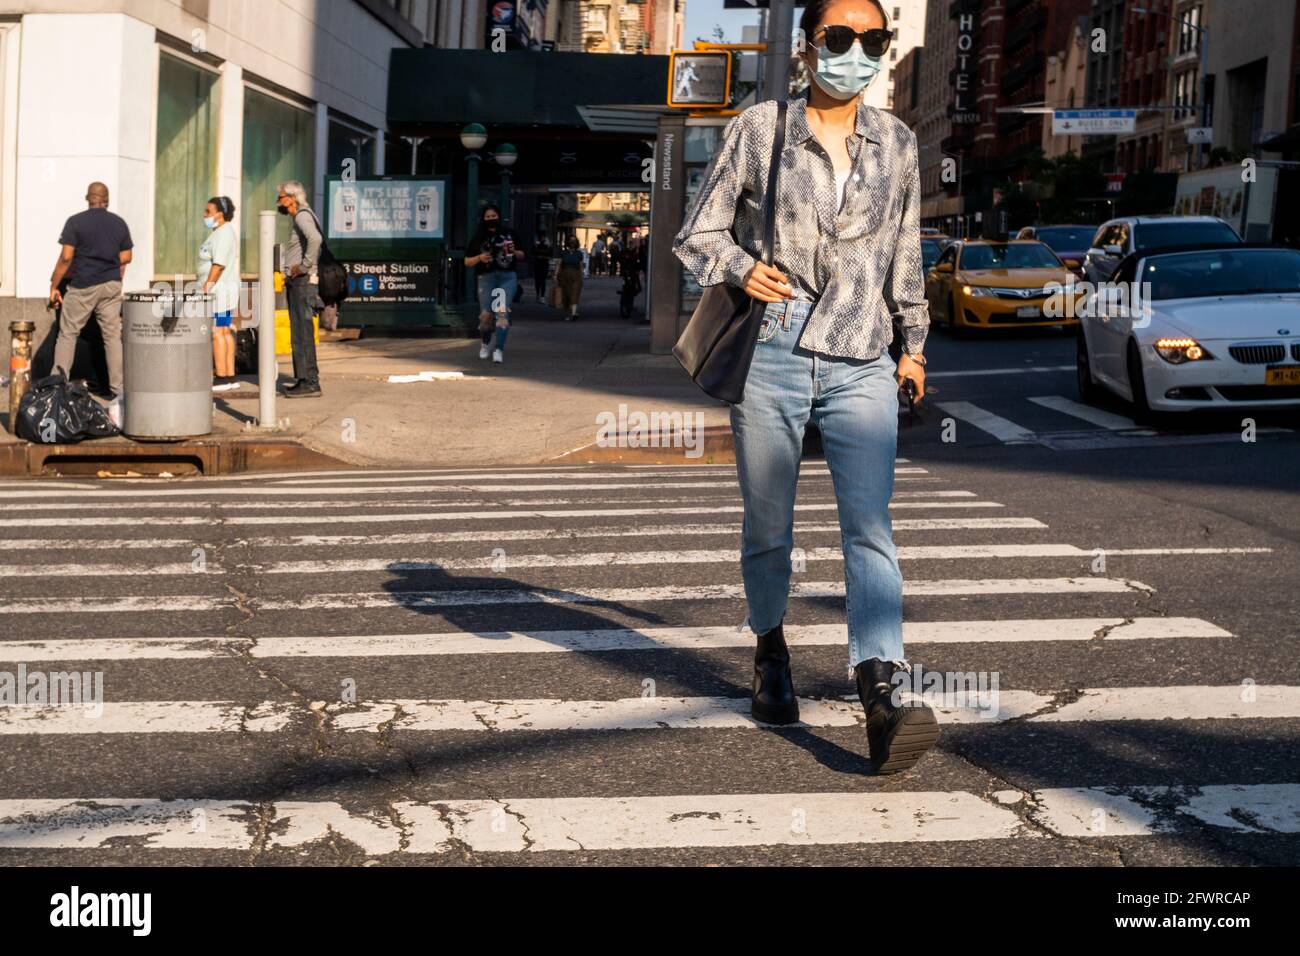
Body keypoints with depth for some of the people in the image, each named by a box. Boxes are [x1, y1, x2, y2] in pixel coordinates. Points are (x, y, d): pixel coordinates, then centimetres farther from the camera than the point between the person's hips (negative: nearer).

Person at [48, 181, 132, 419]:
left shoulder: (75, 222, -6)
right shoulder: (119, 223, 6)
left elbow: (66, 257, -10)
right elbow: (126, 258, 8)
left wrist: (53, 286, -3)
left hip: (82, 286, -3)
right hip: (111, 286, 3)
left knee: (67, 334, 6)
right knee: (113, 337, 3)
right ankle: (118, 393, -1)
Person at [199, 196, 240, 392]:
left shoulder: (223, 234, -14)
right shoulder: (221, 232, 17)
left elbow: (219, 264, -22)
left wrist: (206, 288, -23)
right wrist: (208, 287, 18)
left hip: (219, 290, -11)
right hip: (225, 290, 11)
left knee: (217, 332, -9)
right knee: (225, 332, 10)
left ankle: (222, 378, -9)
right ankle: (230, 376, 13)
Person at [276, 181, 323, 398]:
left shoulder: (303, 216, -12)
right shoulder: (298, 217, 19)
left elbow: (315, 238, -33)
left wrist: (304, 265, -24)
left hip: (302, 281, -11)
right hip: (295, 282, 11)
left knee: (302, 333, -11)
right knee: (299, 333, 12)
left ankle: (310, 382, -12)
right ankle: (305, 379, 15)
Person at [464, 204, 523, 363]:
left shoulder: (509, 234, 11)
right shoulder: (478, 238, 8)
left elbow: (521, 255, 20)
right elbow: (467, 261, 10)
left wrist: (514, 252, -2)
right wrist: (479, 258, -9)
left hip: (508, 277, 0)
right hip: (487, 277, 0)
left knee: (503, 311, -15)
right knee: (486, 314, -4)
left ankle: (499, 349, -17)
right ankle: (485, 344, 24)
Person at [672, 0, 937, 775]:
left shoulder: (896, 144, 11)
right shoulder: (758, 130, 3)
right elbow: (698, 234, 7)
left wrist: (913, 342, 25)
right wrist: (740, 268, -13)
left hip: (862, 366, 1)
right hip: (770, 357, -1)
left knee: (871, 527, -15)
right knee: (768, 529, 8)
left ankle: (881, 705, -25)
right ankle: (771, 651, 35)